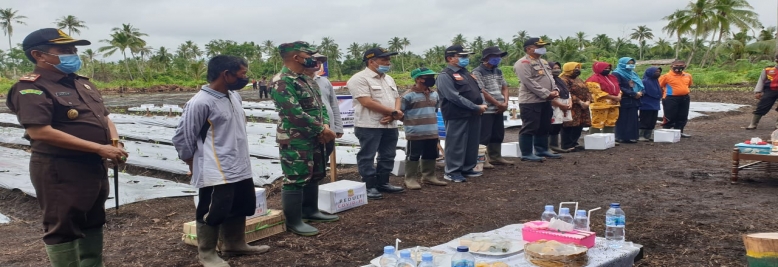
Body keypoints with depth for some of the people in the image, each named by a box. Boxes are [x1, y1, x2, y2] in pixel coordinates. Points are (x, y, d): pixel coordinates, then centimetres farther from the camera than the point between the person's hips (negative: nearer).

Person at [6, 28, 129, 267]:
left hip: (95, 166, 9)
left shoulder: (83, 83, 14)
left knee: (93, 222, 19)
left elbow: (104, 117, 20)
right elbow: (40, 131, -24)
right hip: (59, 170, -9)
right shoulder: (31, 89, -14)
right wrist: (100, 148, -25)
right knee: (63, 228, 2)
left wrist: (116, 144, -3)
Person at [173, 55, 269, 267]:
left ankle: (234, 244, 38)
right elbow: (181, 138, -11)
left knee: (240, 207, 20)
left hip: (240, 169, 9)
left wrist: (241, 159, 18)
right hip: (215, 174, -9)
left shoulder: (234, 96, 8)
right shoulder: (200, 103, -18)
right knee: (213, 213, 1)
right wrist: (195, 166, 0)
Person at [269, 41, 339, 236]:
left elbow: (320, 104, 16)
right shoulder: (282, 82, -18)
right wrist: (322, 129, -17)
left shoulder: (307, 80, 14)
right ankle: (294, 221, 5)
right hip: (295, 141, -10)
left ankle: (310, 211, 32)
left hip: (314, 138, 10)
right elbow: (295, 113, -24)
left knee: (313, 176, 18)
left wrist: (325, 126, -4)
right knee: (295, 180, -4)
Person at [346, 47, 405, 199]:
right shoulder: (359, 79, -12)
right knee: (367, 157, -2)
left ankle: (383, 183, 23)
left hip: (390, 125, 8)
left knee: (388, 157, 12)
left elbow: (396, 98, 15)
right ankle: (369, 187, 4)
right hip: (369, 125, -8)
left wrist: (392, 115, -7)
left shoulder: (388, 79, 16)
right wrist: (393, 111, -14)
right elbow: (367, 102, -19)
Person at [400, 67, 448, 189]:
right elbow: (400, 112, -8)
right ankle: (410, 179, 7)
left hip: (432, 132, 7)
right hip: (415, 133, -7)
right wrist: (409, 122, -2)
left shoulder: (434, 94, 11)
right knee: (413, 156, -1)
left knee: (430, 155, 13)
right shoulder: (409, 95, -12)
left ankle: (429, 176, 25)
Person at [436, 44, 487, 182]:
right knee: (456, 144, -2)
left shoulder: (466, 73, 19)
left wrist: (481, 104, -1)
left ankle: (467, 169, 26)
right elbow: (455, 97, -19)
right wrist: (476, 107, -18)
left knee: (472, 143, 13)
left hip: (473, 115, 9)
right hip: (457, 117, -8)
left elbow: (478, 90, 20)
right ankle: (452, 172, 9)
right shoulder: (445, 76, -10)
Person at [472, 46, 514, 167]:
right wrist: (498, 104, -13)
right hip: (486, 110, -8)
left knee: (498, 135, 13)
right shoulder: (477, 72, -10)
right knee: (484, 136, -6)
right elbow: (482, 92, -16)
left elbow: (504, 87, 16)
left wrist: (505, 103, -2)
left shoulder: (498, 71, 15)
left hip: (499, 110, 8)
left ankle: (495, 157, 24)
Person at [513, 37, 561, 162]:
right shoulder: (523, 63, -13)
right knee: (530, 128, -6)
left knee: (544, 128, 14)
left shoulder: (543, 62, 19)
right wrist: (547, 94, -20)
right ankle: (526, 154, -1)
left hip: (545, 101, 10)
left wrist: (555, 90, 0)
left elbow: (550, 78, 21)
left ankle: (542, 151, 24)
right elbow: (529, 82, -21)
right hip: (530, 102, -10)